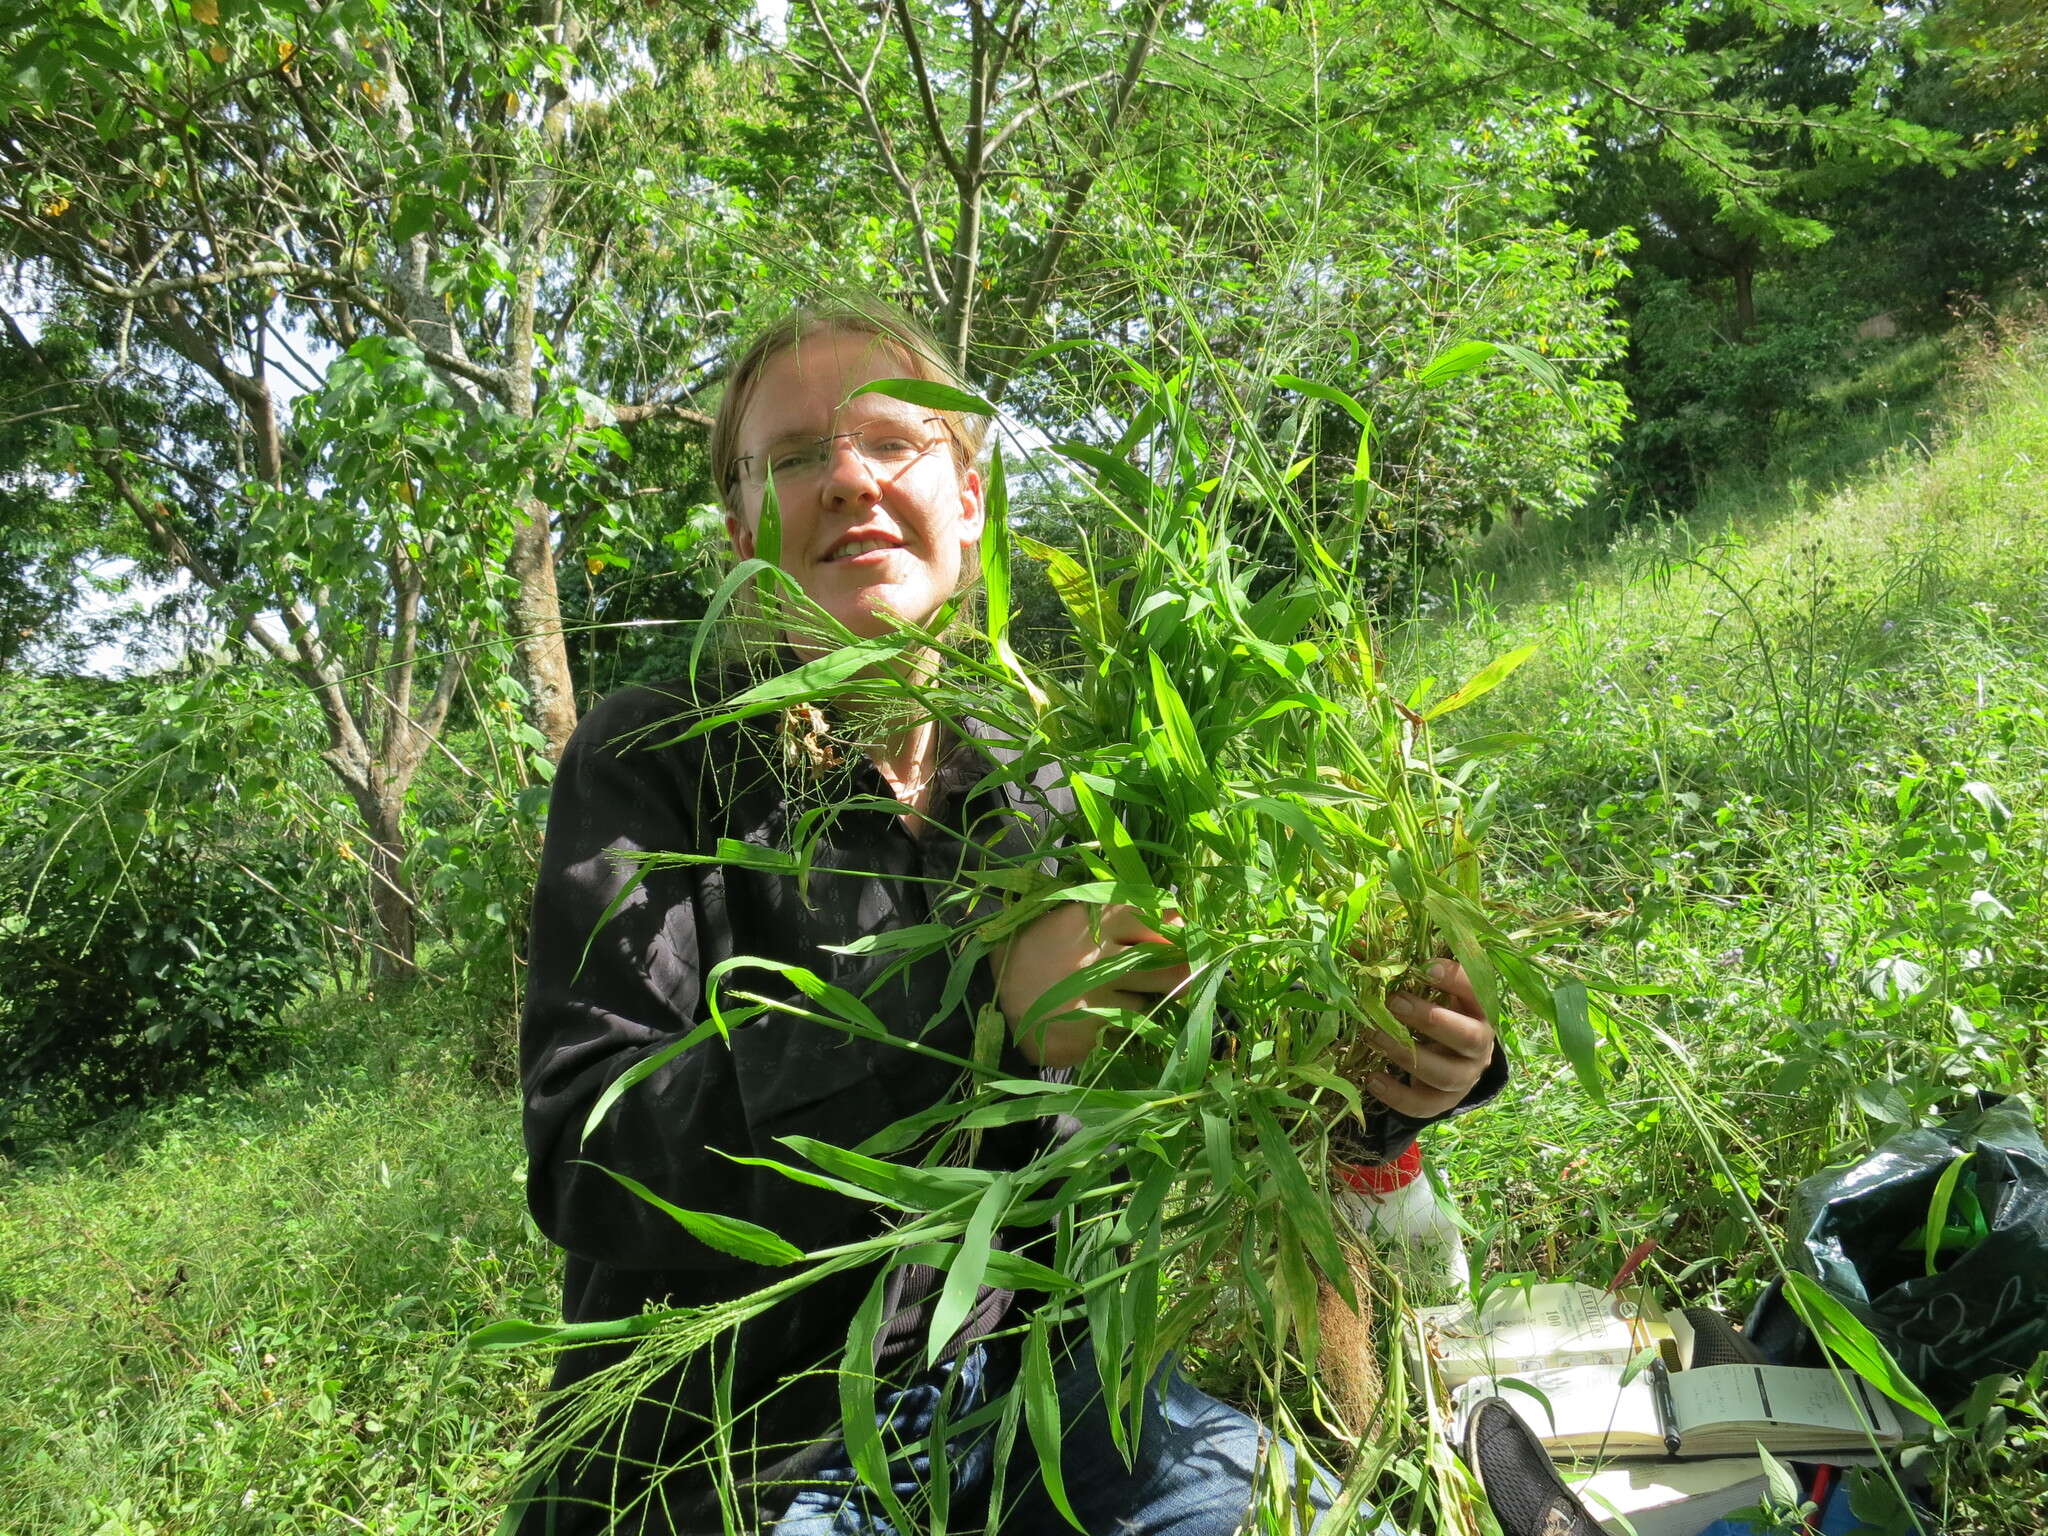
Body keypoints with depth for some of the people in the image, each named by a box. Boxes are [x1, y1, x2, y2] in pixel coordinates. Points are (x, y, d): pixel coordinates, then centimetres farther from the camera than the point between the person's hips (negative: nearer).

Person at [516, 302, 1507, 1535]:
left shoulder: (1034, 794, 1)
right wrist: (979, 1009, -34)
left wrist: (1379, 1077, -18)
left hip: (1021, 1384, 4)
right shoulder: (655, 765, -10)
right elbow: (590, 1165, -22)